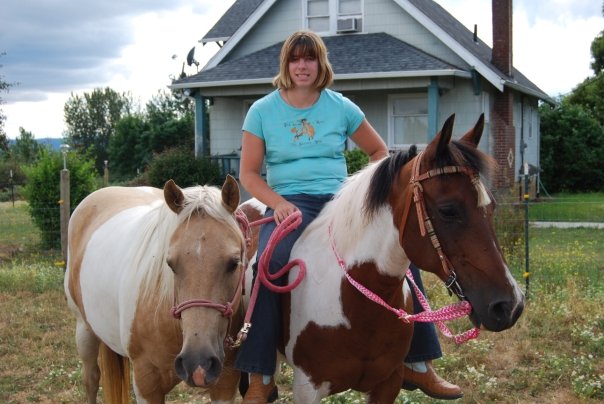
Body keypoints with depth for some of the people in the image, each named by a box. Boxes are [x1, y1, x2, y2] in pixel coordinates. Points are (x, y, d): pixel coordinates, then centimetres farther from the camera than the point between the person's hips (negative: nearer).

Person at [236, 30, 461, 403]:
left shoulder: (341, 107, 8)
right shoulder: (263, 111, 4)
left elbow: (380, 152, 18)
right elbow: (248, 173, 2)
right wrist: (278, 203, -16)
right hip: (289, 203, -2)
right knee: (268, 264, -34)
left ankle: (418, 364, -4)